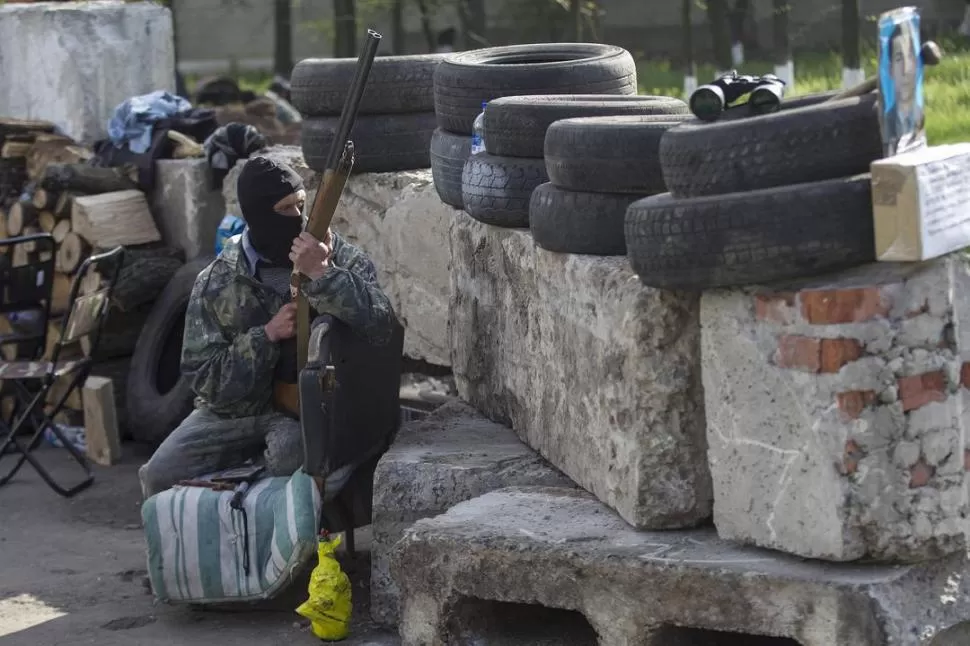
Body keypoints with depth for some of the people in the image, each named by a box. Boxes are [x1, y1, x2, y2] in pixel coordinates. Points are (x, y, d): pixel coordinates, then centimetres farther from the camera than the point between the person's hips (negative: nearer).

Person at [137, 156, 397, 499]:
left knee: (291, 450, -36)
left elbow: (381, 326, -23)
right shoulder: (216, 283, -4)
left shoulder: (338, 256, -6)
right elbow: (205, 379, -6)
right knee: (161, 474, -13)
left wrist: (321, 273, -31)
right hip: (234, 409, 3)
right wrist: (267, 336, -19)